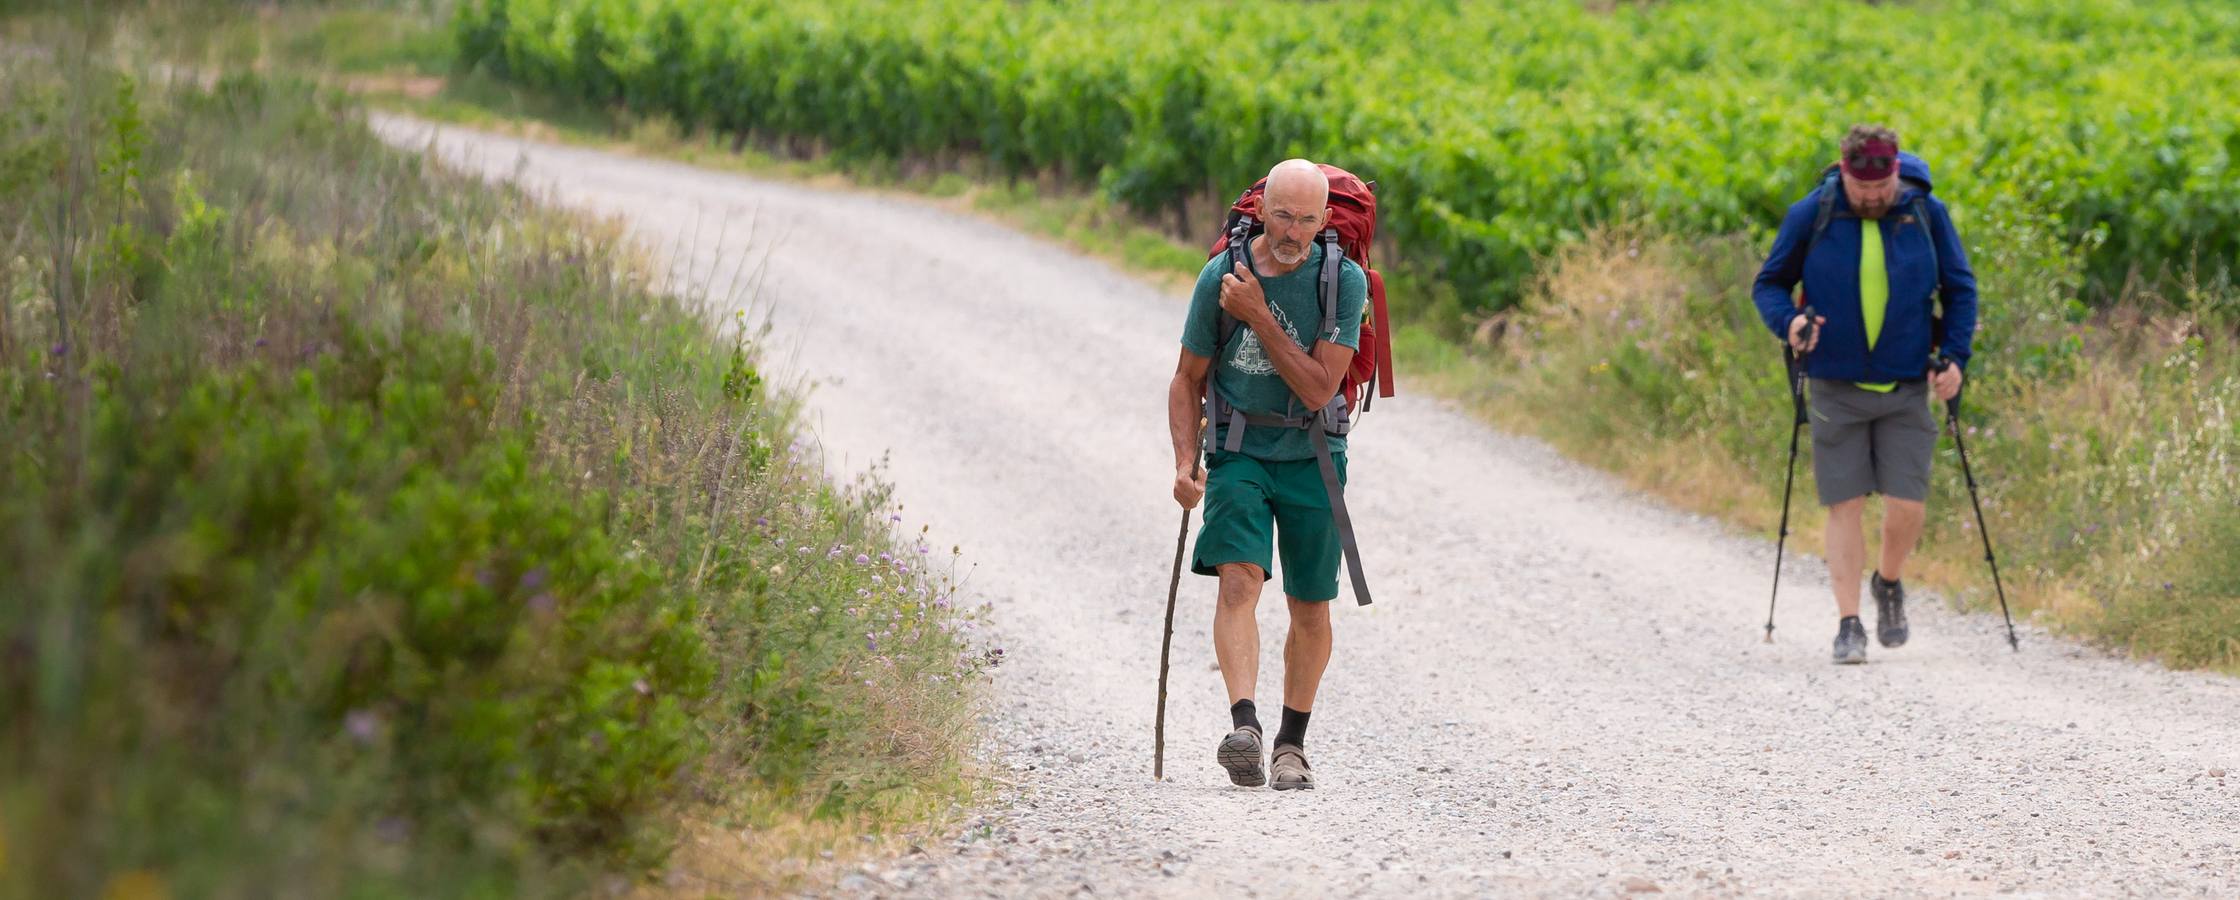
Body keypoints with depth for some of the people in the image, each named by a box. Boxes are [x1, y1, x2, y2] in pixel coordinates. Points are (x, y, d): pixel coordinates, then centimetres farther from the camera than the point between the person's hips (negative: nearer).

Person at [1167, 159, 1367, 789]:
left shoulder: (1343, 281, -10)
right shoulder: (1221, 276, -6)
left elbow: (1318, 389, -17)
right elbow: (1188, 381, 5)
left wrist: (1259, 317, -22)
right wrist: (1186, 464, -8)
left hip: (1311, 459, 0)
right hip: (1238, 455, 0)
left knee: (1310, 609, 6)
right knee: (1239, 579, -22)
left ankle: (1292, 743, 23)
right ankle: (1244, 729, -34)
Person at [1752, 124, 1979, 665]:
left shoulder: (1927, 214, -1)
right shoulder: (1811, 216, -5)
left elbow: (1960, 289, 9)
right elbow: (1770, 282, 5)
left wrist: (1956, 357, -3)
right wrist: (1787, 321, -16)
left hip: (1907, 390, 1)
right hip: (1837, 390, -1)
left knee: (1907, 506, -4)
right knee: (1844, 504, -3)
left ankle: (1889, 584, 26)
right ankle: (1849, 624, 1)